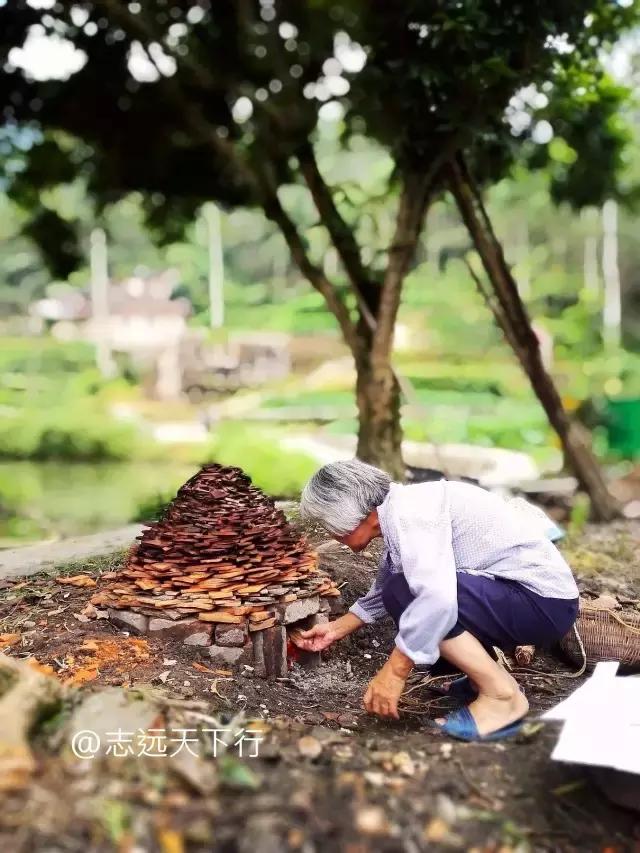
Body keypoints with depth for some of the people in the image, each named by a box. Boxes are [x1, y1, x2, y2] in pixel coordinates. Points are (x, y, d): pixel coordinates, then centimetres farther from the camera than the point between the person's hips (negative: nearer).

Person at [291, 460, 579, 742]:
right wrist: (337, 628, 32)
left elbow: (437, 596, -34)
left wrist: (393, 673, -25)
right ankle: (488, 675, 13)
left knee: (405, 595, -22)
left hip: (544, 601, -10)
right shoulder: (399, 515, 9)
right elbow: (383, 591, 26)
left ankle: (501, 696, -11)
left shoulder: (409, 511, -20)